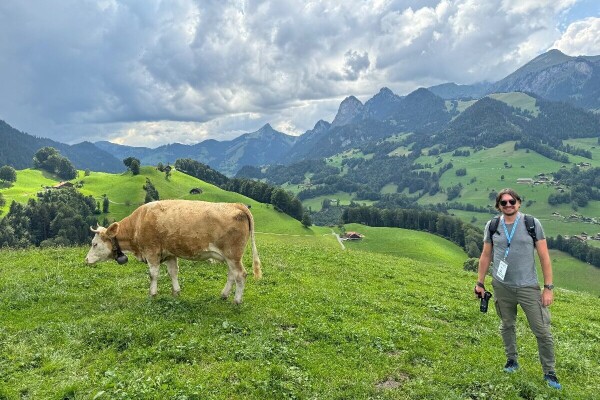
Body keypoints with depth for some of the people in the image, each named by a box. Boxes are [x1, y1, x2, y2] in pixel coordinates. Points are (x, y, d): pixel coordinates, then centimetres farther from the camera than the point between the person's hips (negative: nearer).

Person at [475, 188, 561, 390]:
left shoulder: (532, 224, -7)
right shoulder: (492, 226, 0)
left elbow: (544, 257, -4)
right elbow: (486, 256, 8)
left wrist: (548, 288, -6)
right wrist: (480, 283, 8)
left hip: (528, 287, -2)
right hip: (501, 286, 2)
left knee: (542, 331, 2)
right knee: (507, 325, 16)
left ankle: (549, 372, 20)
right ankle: (512, 360, 36)